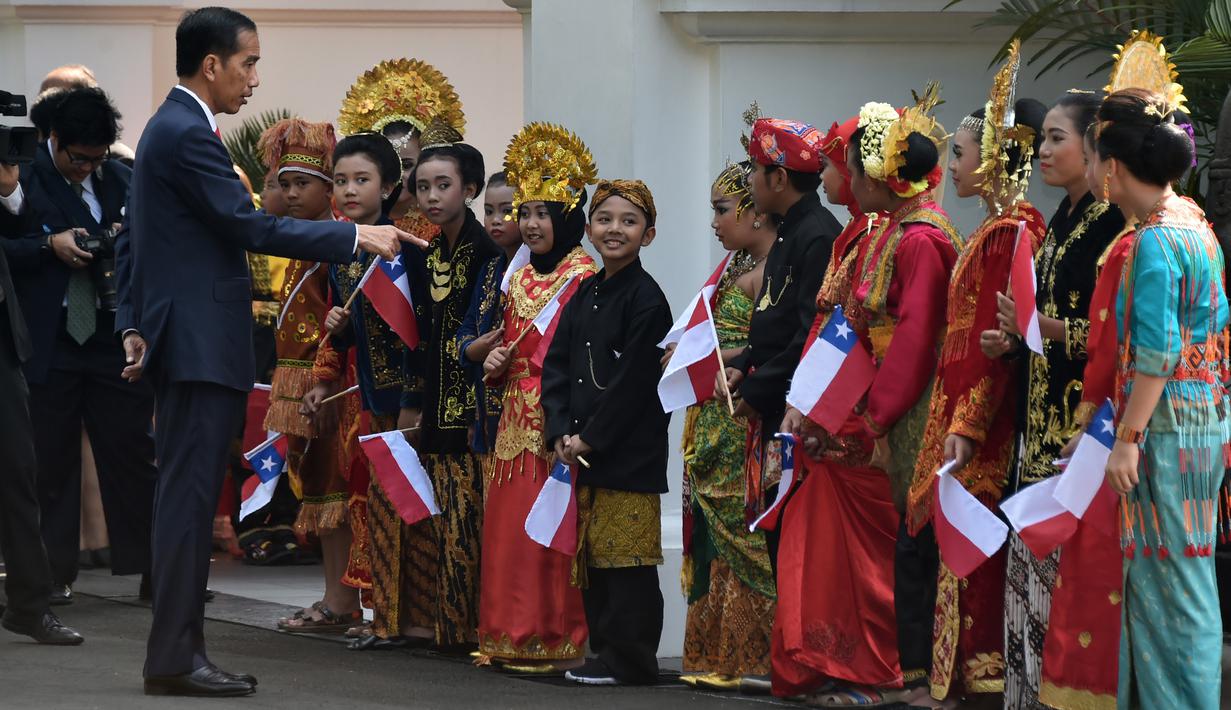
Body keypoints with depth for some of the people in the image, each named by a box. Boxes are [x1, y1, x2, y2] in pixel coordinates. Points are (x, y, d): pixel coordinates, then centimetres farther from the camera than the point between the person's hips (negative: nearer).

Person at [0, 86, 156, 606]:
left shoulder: (122, 179, 9)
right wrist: (51, 245, -16)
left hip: (115, 339, 2)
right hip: (50, 343, -2)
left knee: (133, 455, 3)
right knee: (52, 461, 4)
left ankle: (152, 568, 7)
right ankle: (56, 575, 11)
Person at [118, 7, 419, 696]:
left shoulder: (169, 128, 17)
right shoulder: (188, 135, -15)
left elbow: (130, 241, 21)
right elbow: (252, 227, -19)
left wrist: (135, 324, 20)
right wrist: (356, 236, -15)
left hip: (183, 341, 11)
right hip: (200, 345, -11)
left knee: (188, 497, 10)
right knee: (190, 496, -10)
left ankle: (180, 651, 13)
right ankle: (175, 658, -10)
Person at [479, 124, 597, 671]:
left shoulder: (583, 277, -7)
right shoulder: (519, 278, 16)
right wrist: (495, 362, 4)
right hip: (516, 420, 8)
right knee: (507, 526, 7)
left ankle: (559, 641, -3)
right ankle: (511, 636, 13)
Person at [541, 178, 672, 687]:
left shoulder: (646, 298, -9)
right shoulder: (584, 295, 13)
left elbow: (633, 381, -15)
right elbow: (557, 364, 10)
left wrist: (592, 437, -14)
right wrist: (561, 432, -3)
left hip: (629, 451, -8)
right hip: (582, 450, 8)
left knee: (625, 556, -5)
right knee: (591, 553, 11)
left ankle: (629, 659, 0)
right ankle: (603, 649, 19)